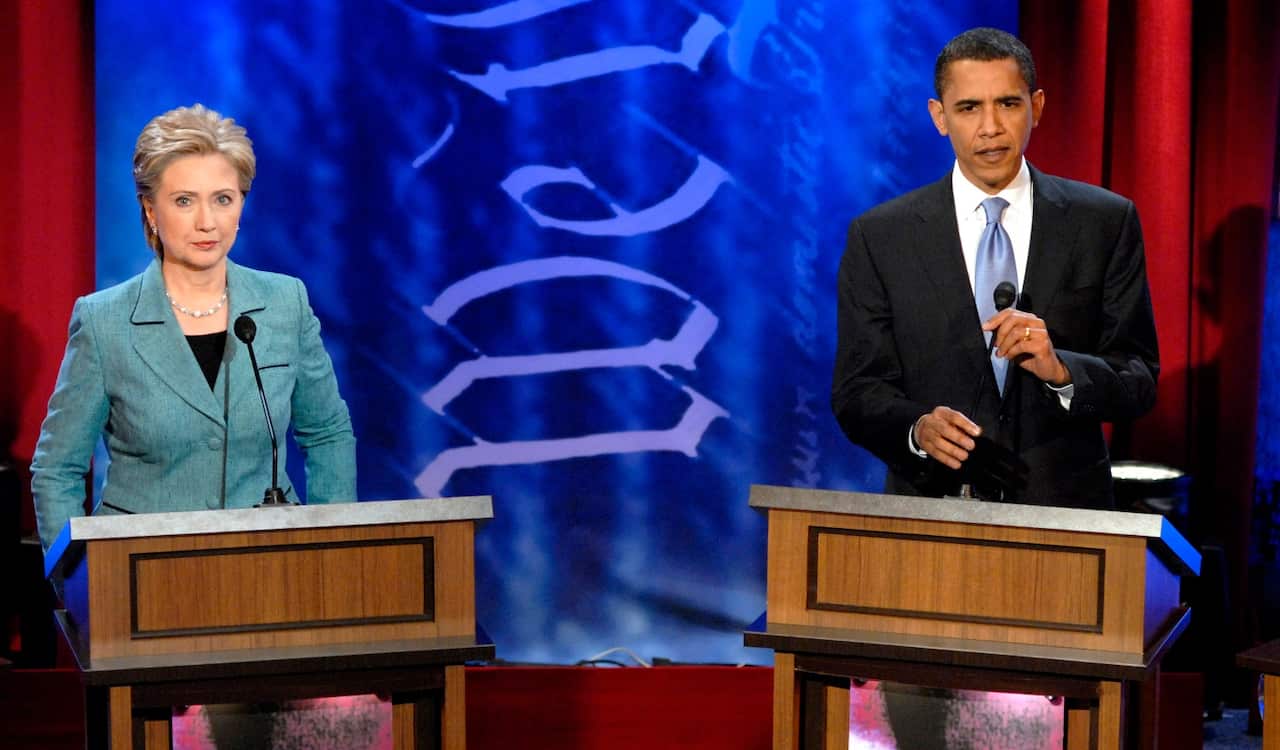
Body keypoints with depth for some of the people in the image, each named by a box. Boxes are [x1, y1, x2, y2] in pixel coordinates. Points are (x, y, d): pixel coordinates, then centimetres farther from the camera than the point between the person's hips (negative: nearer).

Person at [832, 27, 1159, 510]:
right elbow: (857, 391, 3)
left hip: (1063, 507, 0)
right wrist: (917, 428, -17)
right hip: (931, 508, 0)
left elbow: (1138, 383, 3)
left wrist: (1059, 370, -16)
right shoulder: (879, 237, 4)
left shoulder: (1105, 223, 5)